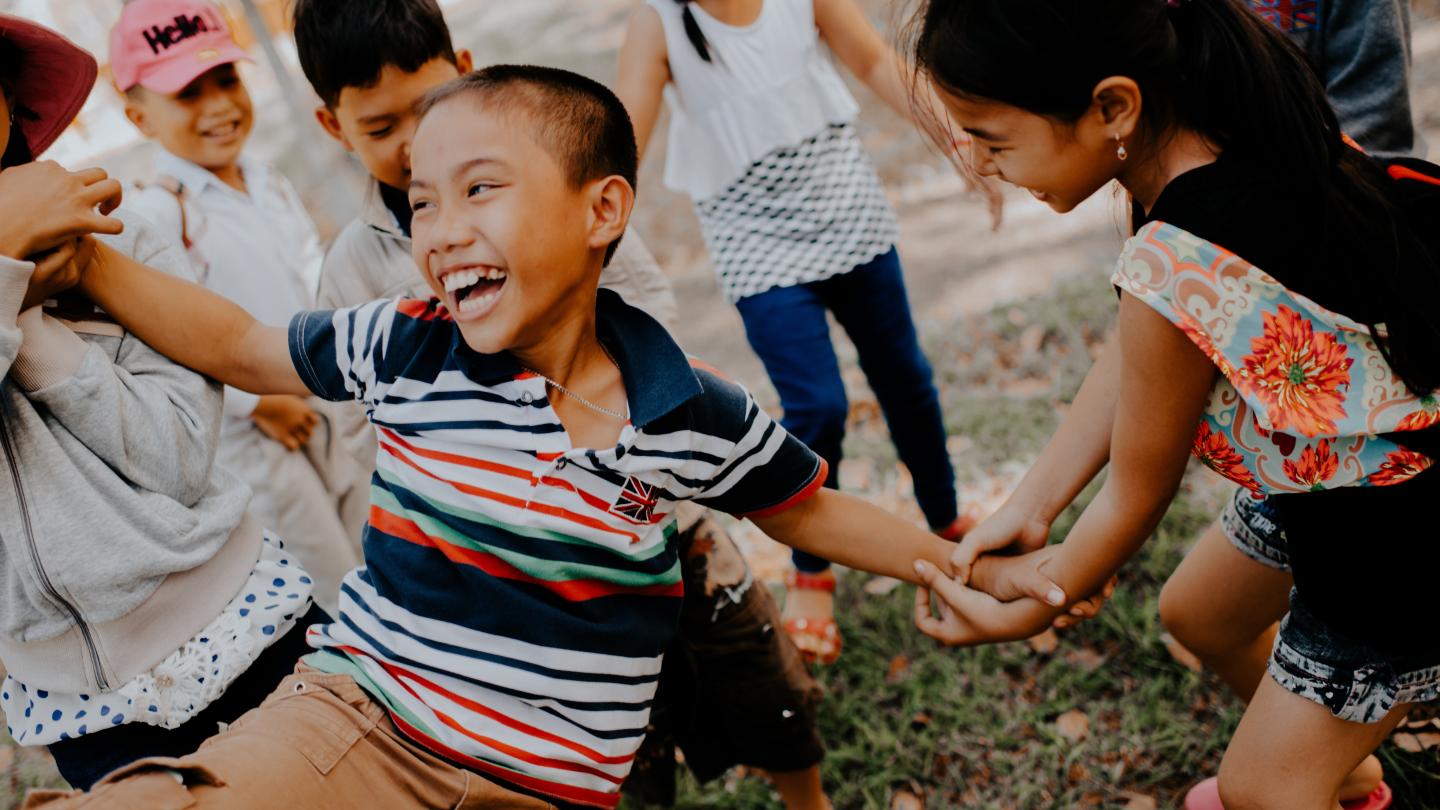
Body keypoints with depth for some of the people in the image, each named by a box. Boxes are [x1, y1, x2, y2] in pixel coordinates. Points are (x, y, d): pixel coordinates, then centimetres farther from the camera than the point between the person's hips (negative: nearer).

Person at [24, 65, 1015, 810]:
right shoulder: (405, 349, -5)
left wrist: (947, 559, 4)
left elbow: (809, 511, 9)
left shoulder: (696, 415, -7)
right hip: (354, 725, -2)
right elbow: (237, 345, 10)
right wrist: (77, 256, 4)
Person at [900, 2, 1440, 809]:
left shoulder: (1178, 270, -38)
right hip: (1343, 462, 8)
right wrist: (1026, 509, -5)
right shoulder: (1229, 118, -14)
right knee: (1197, 613, 27)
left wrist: (1024, 614, -4)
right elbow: (1128, 363, -5)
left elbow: (1135, 498, -20)